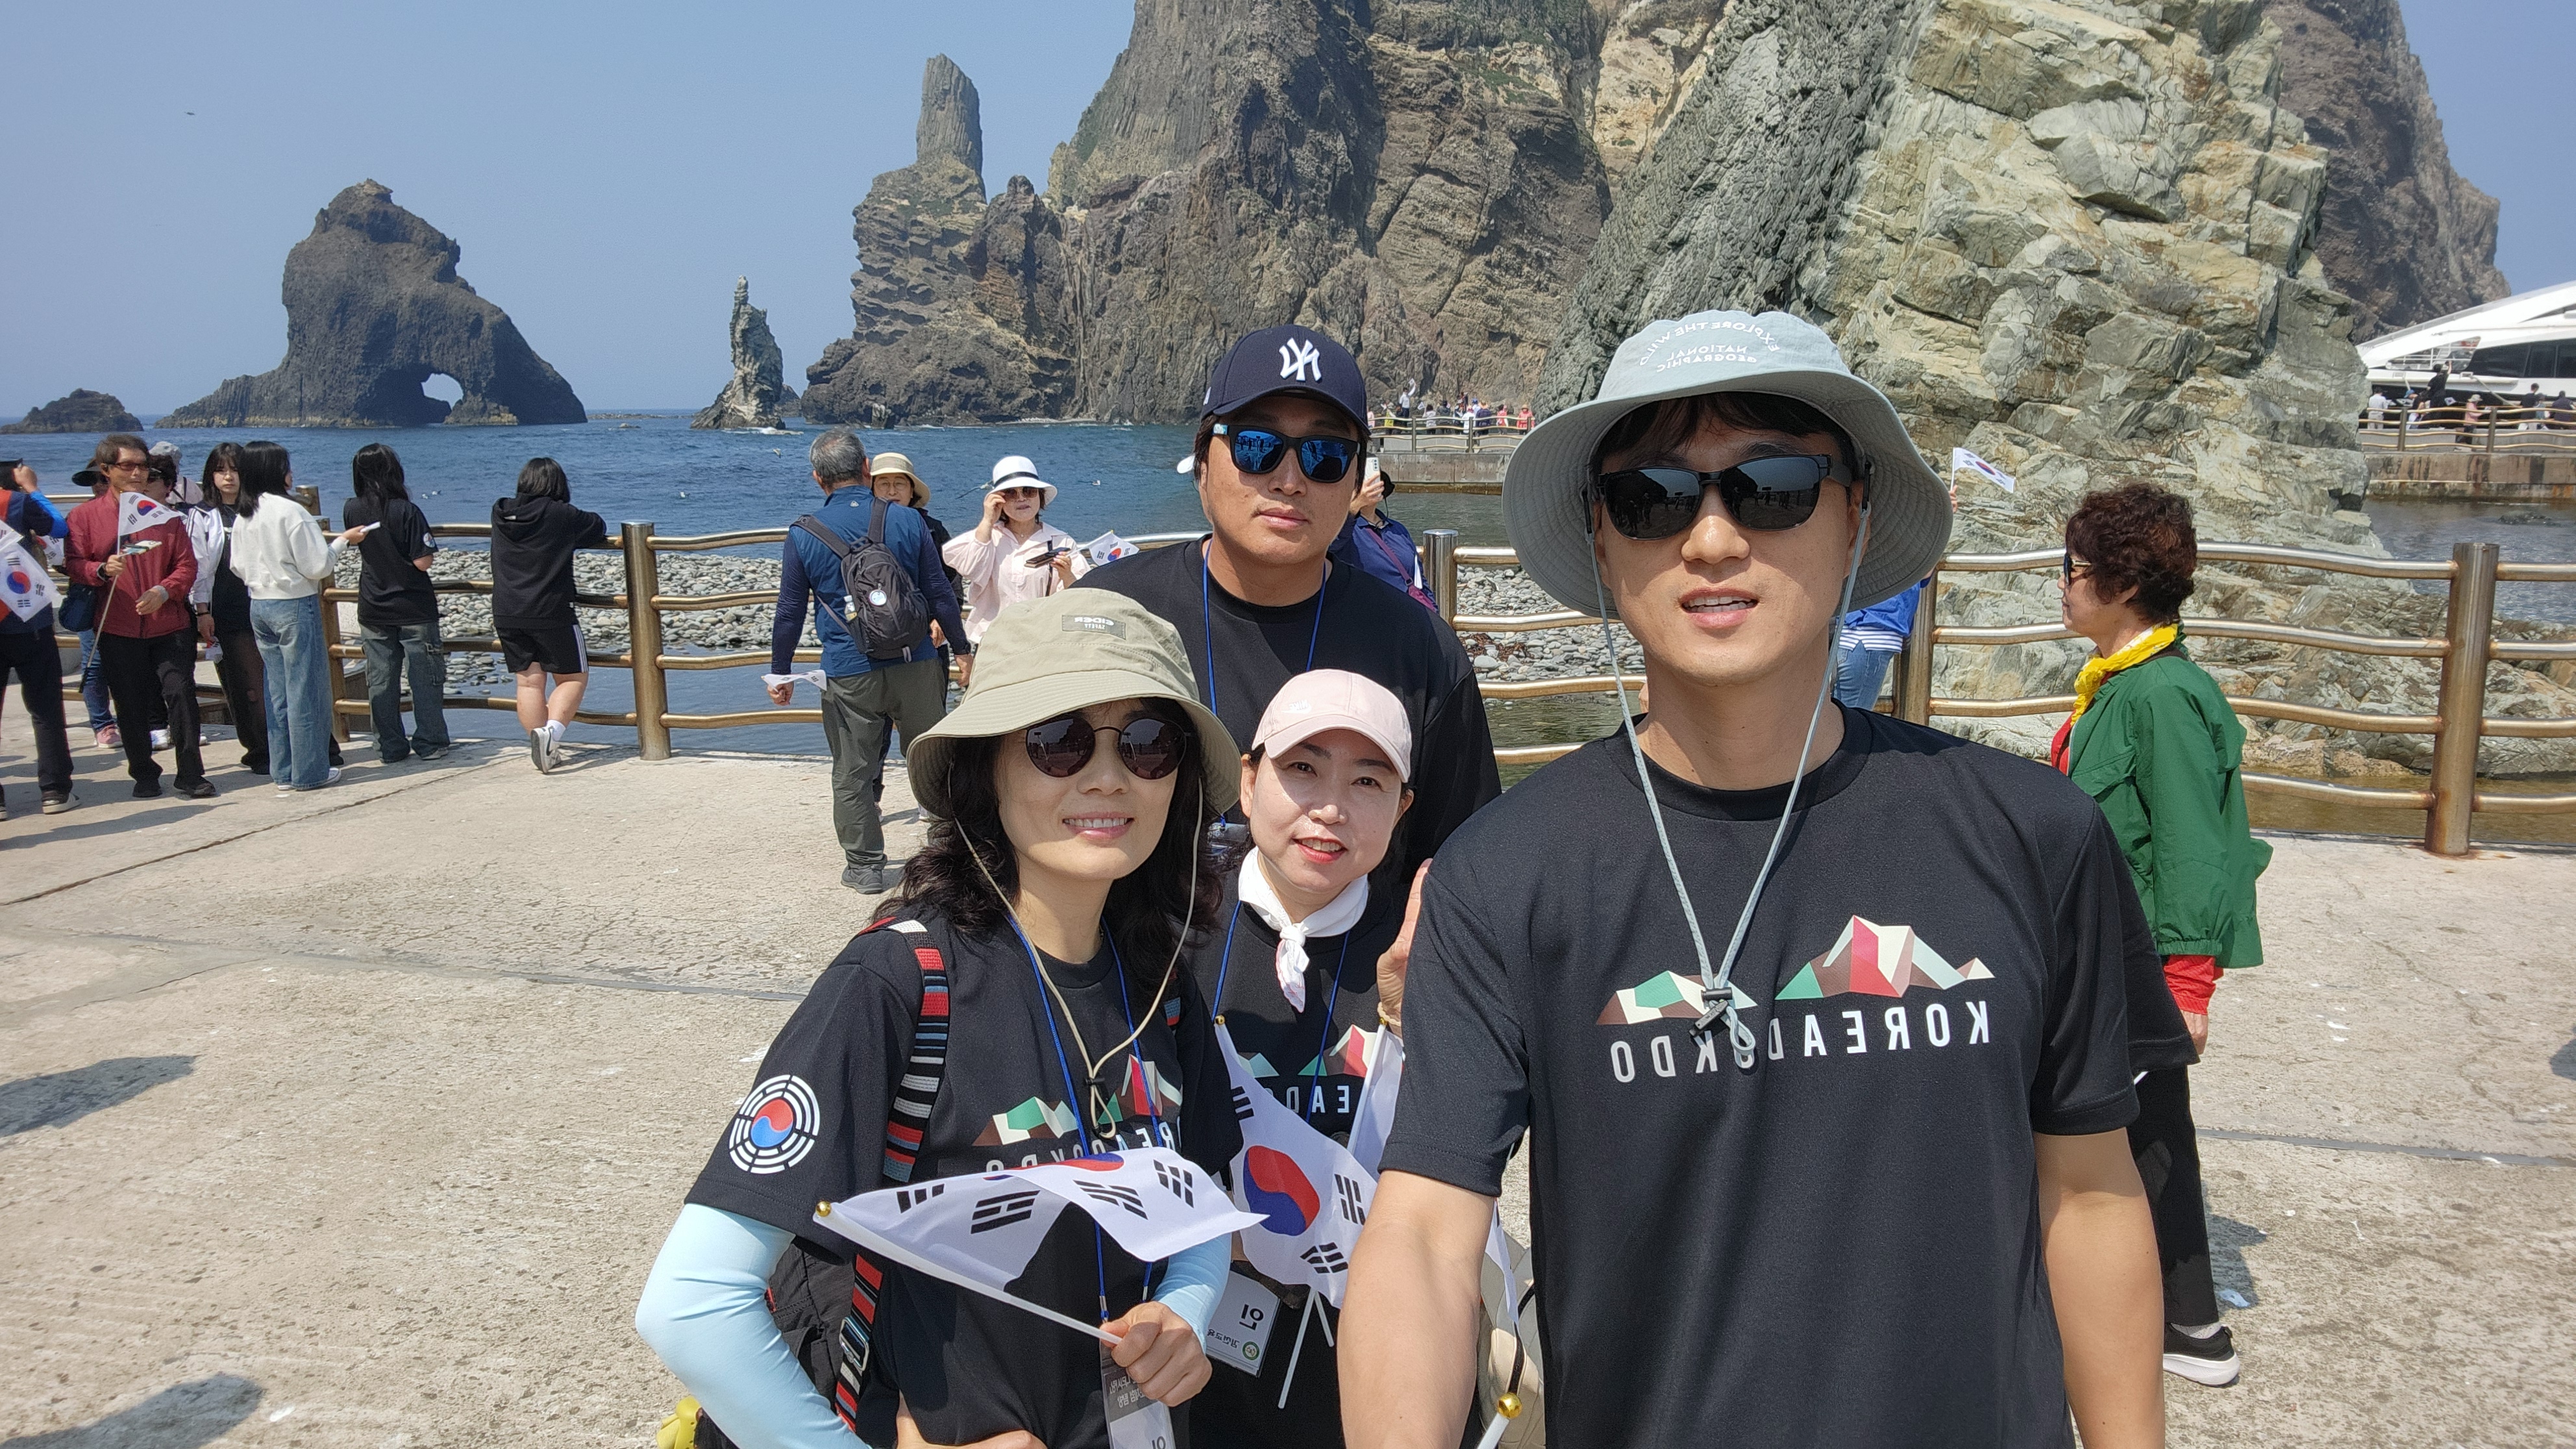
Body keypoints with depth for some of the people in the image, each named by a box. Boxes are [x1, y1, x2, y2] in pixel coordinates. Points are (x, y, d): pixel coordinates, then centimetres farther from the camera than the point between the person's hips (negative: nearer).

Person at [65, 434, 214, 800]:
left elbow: (187, 564, 5)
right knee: (131, 706, 5)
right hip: (117, 629, 0)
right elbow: (73, 564, 0)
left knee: (181, 693, -6)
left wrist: (164, 591, -13)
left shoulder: (164, 512, 10)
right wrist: (102, 570, -22)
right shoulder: (85, 516, 5)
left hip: (169, 624, 1)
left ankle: (191, 776, 0)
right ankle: (144, 775, 18)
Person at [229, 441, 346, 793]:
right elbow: (318, 566, -16)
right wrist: (341, 541, 0)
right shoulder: (291, 511, -16)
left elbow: (239, 567, 11)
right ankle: (310, 771, 5)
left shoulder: (242, 516, 5)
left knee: (276, 691, 12)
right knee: (306, 690, 0)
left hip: (259, 607, 7)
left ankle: (283, 771, 17)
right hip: (296, 607, -7)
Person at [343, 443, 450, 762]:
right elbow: (422, 562, -16)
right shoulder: (407, 511, -15)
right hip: (414, 610, -4)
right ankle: (429, 743, 8)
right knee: (425, 677, 6)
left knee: (380, 681, 9)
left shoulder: (351, 511, -2)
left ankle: (390, 748, 12)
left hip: (373, 611, 4)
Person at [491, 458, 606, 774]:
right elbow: (598, 528, 6)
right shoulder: (562, 516, -7)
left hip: (506, 614, 5)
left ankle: (545, 752, 8)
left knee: (529, 681, 10)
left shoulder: (500, 513, 6)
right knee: (573, 677, 7)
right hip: (551, 613, -5)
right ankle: (551, 730, -15)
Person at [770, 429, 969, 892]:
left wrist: (781, 674, 15)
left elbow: (790, 614, 3)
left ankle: (865, 866, 16)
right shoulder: (907, 520, -2)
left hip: (849, 675, -1)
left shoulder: (803, 535, -2)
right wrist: (963, 648, 13)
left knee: (853, 774, 10)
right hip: (915, 664, 1)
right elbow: (940, 593, 2)